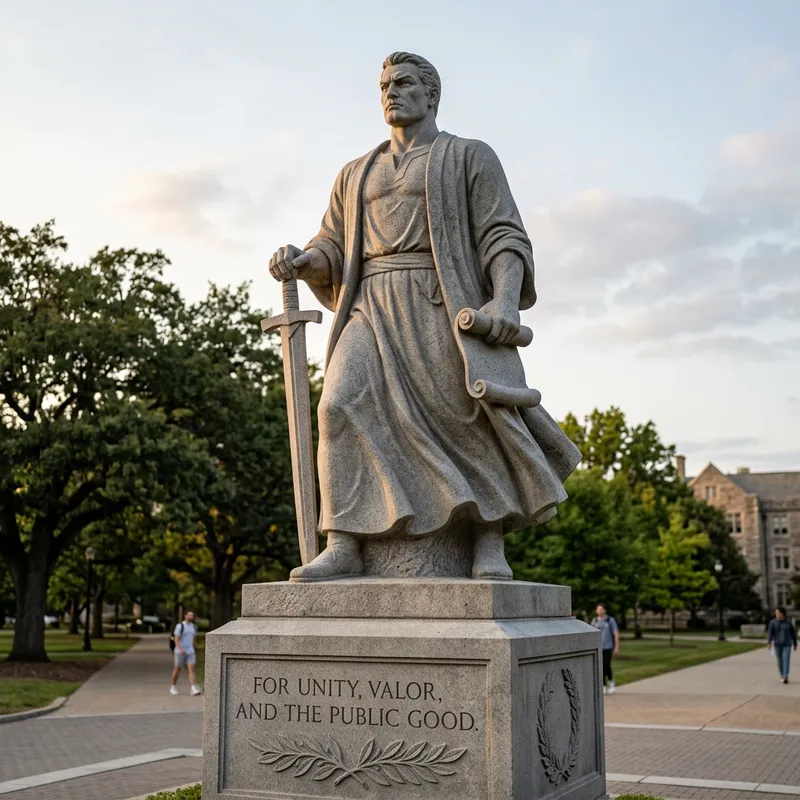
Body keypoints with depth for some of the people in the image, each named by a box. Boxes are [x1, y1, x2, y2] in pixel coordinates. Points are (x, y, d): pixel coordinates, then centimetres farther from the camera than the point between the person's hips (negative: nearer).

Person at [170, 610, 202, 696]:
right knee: (177, 669, 8)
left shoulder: (194, 626, 7)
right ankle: (173, 687, 27)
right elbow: (176, 639, -14)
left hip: (190, 651, 4)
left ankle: (193, 689, -18)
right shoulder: (180, 626, -9)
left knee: (191, 669, -9)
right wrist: (180, 649, -26)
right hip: (180, 651, -4)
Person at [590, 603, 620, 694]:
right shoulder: (594, 621, 8)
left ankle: (611, 682, 10)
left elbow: (616, 634, -2)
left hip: (608, 647, -3)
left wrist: (617, 647, -7)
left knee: (606, 666, -14)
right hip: (597, 648, 3)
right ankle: (603, 687, 10)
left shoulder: (611, 620, -1)